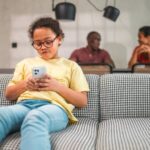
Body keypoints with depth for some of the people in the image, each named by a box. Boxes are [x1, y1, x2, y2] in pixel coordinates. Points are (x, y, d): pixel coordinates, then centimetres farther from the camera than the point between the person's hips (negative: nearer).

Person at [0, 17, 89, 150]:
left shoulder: (71, 65, 22)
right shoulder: (25, 63, 29)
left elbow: (83, 101, 12)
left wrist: (57, 86, -3)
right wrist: (25, 84, 3)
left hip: (55, 107, -2)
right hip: (24, 105, 2)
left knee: (35, 118, -42)